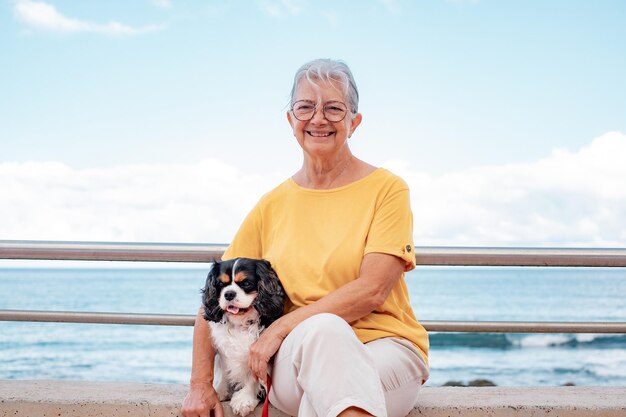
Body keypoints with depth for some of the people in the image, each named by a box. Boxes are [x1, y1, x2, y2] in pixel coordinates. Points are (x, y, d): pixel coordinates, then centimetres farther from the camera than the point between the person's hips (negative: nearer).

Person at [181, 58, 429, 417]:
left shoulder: (387, 189, 0)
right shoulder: (273, 205, 10)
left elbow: (371, 292, -11)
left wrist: (281, 327, -14)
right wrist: (201, 384, 2)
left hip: (386, 351, -2)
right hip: (300, 359, 3)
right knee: (322, 328, -35)